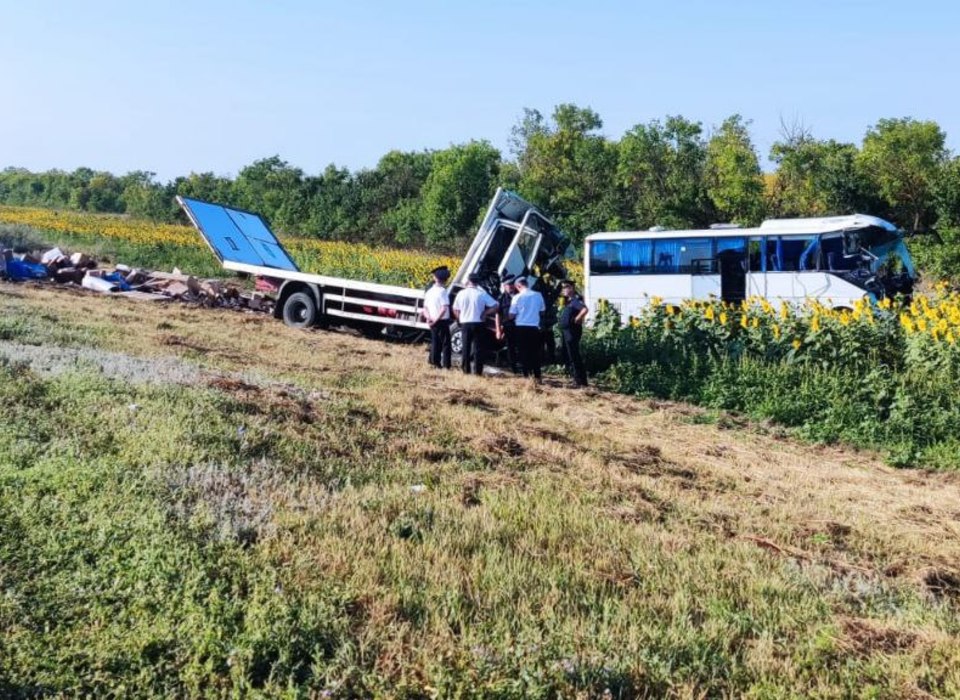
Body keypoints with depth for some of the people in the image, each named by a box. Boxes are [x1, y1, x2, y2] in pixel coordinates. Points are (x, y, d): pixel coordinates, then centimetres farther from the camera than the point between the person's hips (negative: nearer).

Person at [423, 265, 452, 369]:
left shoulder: (429, 291, 10)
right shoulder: (443, 291, -14)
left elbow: (425, 308, 13)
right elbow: (444, 309, -23)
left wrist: (428, 317, 1)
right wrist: (436, 319, -17)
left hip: (432, 322, 7)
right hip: (442, 322, -7)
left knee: (435, 343, 15)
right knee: (445, 343, -1)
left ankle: (434, 363, 17)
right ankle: (446, 365, -2)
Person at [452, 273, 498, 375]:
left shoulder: (461, 293, 0)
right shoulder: (481, 293, -6)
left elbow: (455, 310, 6)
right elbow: (495, 306, -9)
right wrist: (485, 314, -2)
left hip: (465, 323, 2)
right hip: (478, 324, -2)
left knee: (466, 347, 11)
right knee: (478, 347, 4)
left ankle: (465, 369, 13)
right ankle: (477, 370, 2)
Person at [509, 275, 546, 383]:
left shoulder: (517, 297, -8)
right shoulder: (538, 295, 0)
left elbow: (512, 315, -5)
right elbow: (542, 311, 10)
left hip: (521, 327, -2)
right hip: (534, 327, 2)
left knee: (524, 352, 6)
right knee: (535, 352, 11)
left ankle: (526, 376, 5)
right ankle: (537, 376, 11)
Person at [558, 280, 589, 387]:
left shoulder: (576, 300, -14)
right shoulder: (568, 301, 15)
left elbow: (584, 310, -31)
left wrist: (576, 319, -21)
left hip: (572, 331, -10)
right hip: (564, 331, 10)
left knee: (574, 357, -7)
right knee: (567, 356, 15)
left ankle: (580, 382, -2)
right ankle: (577, 379, 21)